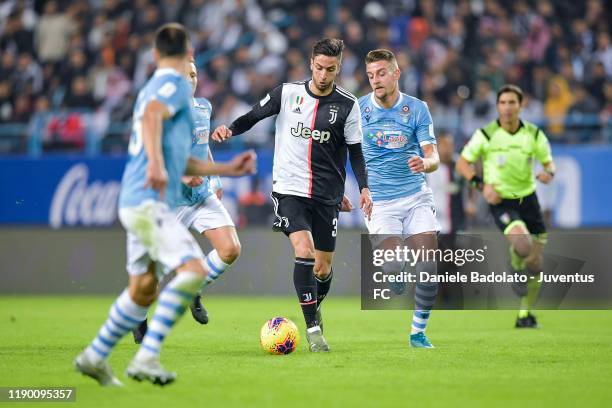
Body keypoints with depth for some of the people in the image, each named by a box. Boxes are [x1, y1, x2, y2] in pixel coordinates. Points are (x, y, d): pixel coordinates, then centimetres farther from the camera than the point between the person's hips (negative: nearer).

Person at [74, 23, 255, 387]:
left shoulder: (154, 87, 24)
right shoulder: (176, 84, -5)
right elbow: (151, 116, -27)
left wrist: (229, 169, 28)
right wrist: (156, 163, -40)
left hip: (138, 202, 10)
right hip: (150, 203, -10)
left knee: (144, 290, 17)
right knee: (195, 270, -21)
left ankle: (94, 357, 28)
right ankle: (146, 357, -26)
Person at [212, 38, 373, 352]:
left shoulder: (347, 105, -1)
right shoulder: (288, 93, -2)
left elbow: (354, 150, 5)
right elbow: (253, 117, 6)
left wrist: (364, 188, -6)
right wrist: (229, 129, -14)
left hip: (327, 195, 2)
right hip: (289, 189, -2)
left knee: (324, 267, 5)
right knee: (304, 252, -21)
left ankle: (315, 309, 38)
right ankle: (313, 328, -16)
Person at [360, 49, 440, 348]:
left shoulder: (417, 108, 0)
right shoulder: (357, 109, -1)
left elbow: (433, 157, -3)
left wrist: (424, 163, -26)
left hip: (416, 197, 1)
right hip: (379, 202, -1)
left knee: (428, 268, -9)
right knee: (393, 270, -19)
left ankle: (418, 332, 10)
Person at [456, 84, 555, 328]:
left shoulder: (534, 134, -1)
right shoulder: (485, 134, -8)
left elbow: (548, 162, 8)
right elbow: (462, 163, -2)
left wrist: (548, 173, -16)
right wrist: (482, 185, -16)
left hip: (527, 199, 4)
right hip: (500, 201, -4)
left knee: (535, 264, 3)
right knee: (523, 245, -31)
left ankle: (525, 315, 23)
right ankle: (516, 269, 6)